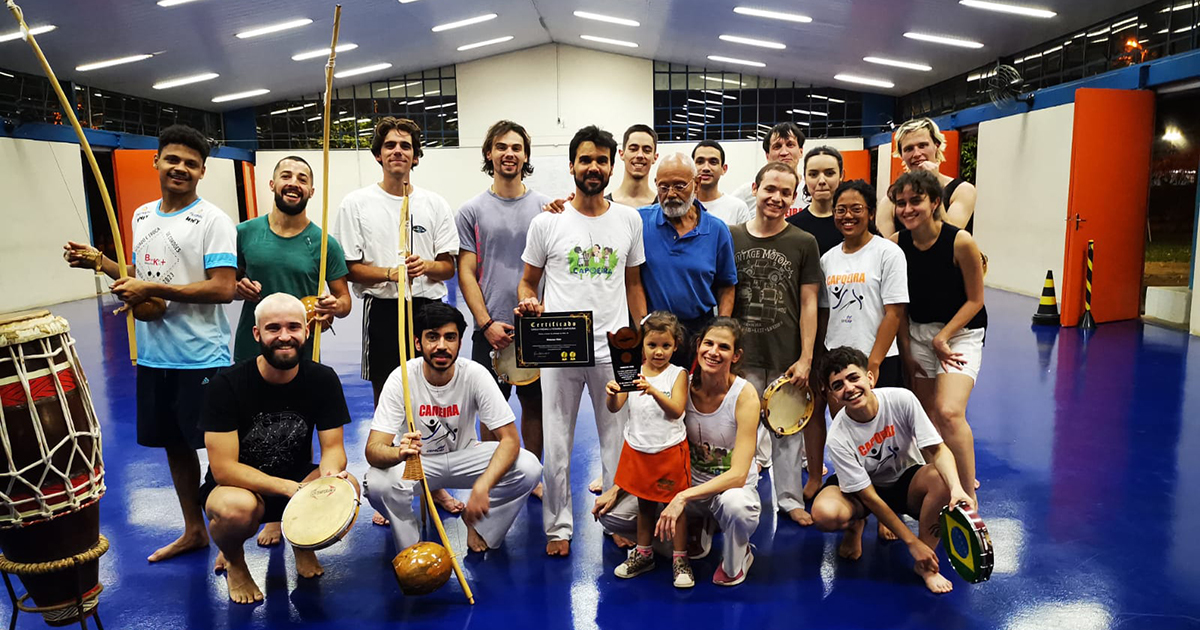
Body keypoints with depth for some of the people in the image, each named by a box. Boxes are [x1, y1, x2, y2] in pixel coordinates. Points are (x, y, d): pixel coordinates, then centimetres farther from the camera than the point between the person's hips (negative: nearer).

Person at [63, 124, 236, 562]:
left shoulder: (213, 220, -11)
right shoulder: (142, 217, 12)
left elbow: (223, 289, -20)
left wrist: (152, 290, -19)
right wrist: (99, 261, 7)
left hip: (201, 359, -7)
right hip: (153, 355, 8)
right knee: (175, 443, 17)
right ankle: (193, 531, 34)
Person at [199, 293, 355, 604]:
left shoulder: (323, 379, -10)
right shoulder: (227, 384, -19)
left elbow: (333, 447, -8)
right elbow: (223, 468, -22)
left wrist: (330, 473, -33)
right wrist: (289, 488, -35)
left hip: (297, 481, 3)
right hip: (238, 484, -2)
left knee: (348, 487, -28)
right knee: (237, 507, -38)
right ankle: (233, 561, 2)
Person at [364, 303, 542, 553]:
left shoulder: (475, 374, -22)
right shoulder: (401, 379, -23)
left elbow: (510, 438, -24)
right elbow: (373, 449, -28)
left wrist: (482, 486, -40)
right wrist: (399, 452, -53)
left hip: (463, 455, 1)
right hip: (416, 460, -1)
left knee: (528, 468, -24)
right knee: (377, 483, -34)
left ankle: (478, 525, 4)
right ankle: (412, 545, -2)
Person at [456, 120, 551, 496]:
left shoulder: (544, 207, 5)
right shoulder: (472, 211, 3)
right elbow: (466, 272, 0)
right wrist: (486, 323, -9)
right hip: (492, 330, -1)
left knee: (535, 403, 10)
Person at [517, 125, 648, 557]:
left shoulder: (629, 219, 5)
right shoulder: (547, 221, -1)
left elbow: (633, 284, 12)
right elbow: (528, 282, 7)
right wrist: (529, 303, -16)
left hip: (614, 349, 2)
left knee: (618, 441, 11)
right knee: (556, 444, 8)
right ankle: (558, 526, 24)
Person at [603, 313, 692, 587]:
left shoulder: (678, 374, -8)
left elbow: (676, 410, -20)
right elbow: (614, 408, -6)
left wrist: (653, 391, -35)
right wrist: (612, 393, -28)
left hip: (670, 449, -3)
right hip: (638, 449, 3)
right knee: (644, 503, 17)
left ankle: (680, 558, 19)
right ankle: (643, 554, 32)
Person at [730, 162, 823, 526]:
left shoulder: (803, 243, 1)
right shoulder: (731, 237, 3)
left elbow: (809, 304, 0)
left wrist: (805, 359, -5)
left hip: (786, 357, 0)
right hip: (742, 355, 1)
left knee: (787, 430, 9)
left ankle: (790, 499, 25)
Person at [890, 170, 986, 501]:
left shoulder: (960, 242, -17)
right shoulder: (897, 243, -5)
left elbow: (975, 300, -9)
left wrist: (942, 338, -14)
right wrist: (906, 349, 3)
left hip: (960, 332, -4)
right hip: (917, 333, 5)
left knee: (949, 413, -20)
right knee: (927, 417, 9)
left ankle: (969, 498, -5)